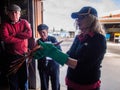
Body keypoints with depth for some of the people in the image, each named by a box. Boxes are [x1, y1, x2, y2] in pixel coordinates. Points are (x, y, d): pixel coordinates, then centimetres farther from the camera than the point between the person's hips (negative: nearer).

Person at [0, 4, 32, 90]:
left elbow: (29, 34, -14)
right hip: (11, 56, -1)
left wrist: (14, 34, -15)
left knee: (24, 77, 12)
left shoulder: (24, 22, 3)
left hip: (23, 55, 1)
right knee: (13, 78, 11)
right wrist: (22, 37, -14)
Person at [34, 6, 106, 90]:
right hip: (71, 83, 6)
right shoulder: (78, 37, 1)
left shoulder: (99, 39, -18)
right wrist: (47, 52, -5)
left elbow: (82, 66, -26)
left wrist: (55, 53, -29)